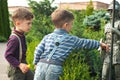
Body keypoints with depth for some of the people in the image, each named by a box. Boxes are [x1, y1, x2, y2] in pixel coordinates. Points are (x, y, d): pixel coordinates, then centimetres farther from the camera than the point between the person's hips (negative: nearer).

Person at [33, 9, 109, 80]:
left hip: (41, 64, 3)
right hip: (54, 68, -2)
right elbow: (86, 43, 15)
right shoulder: (71, 39, 5)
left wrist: (36, 63, 20)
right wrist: (100, 44, 29)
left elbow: (38, 50, 5)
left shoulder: (47, 37, 11)